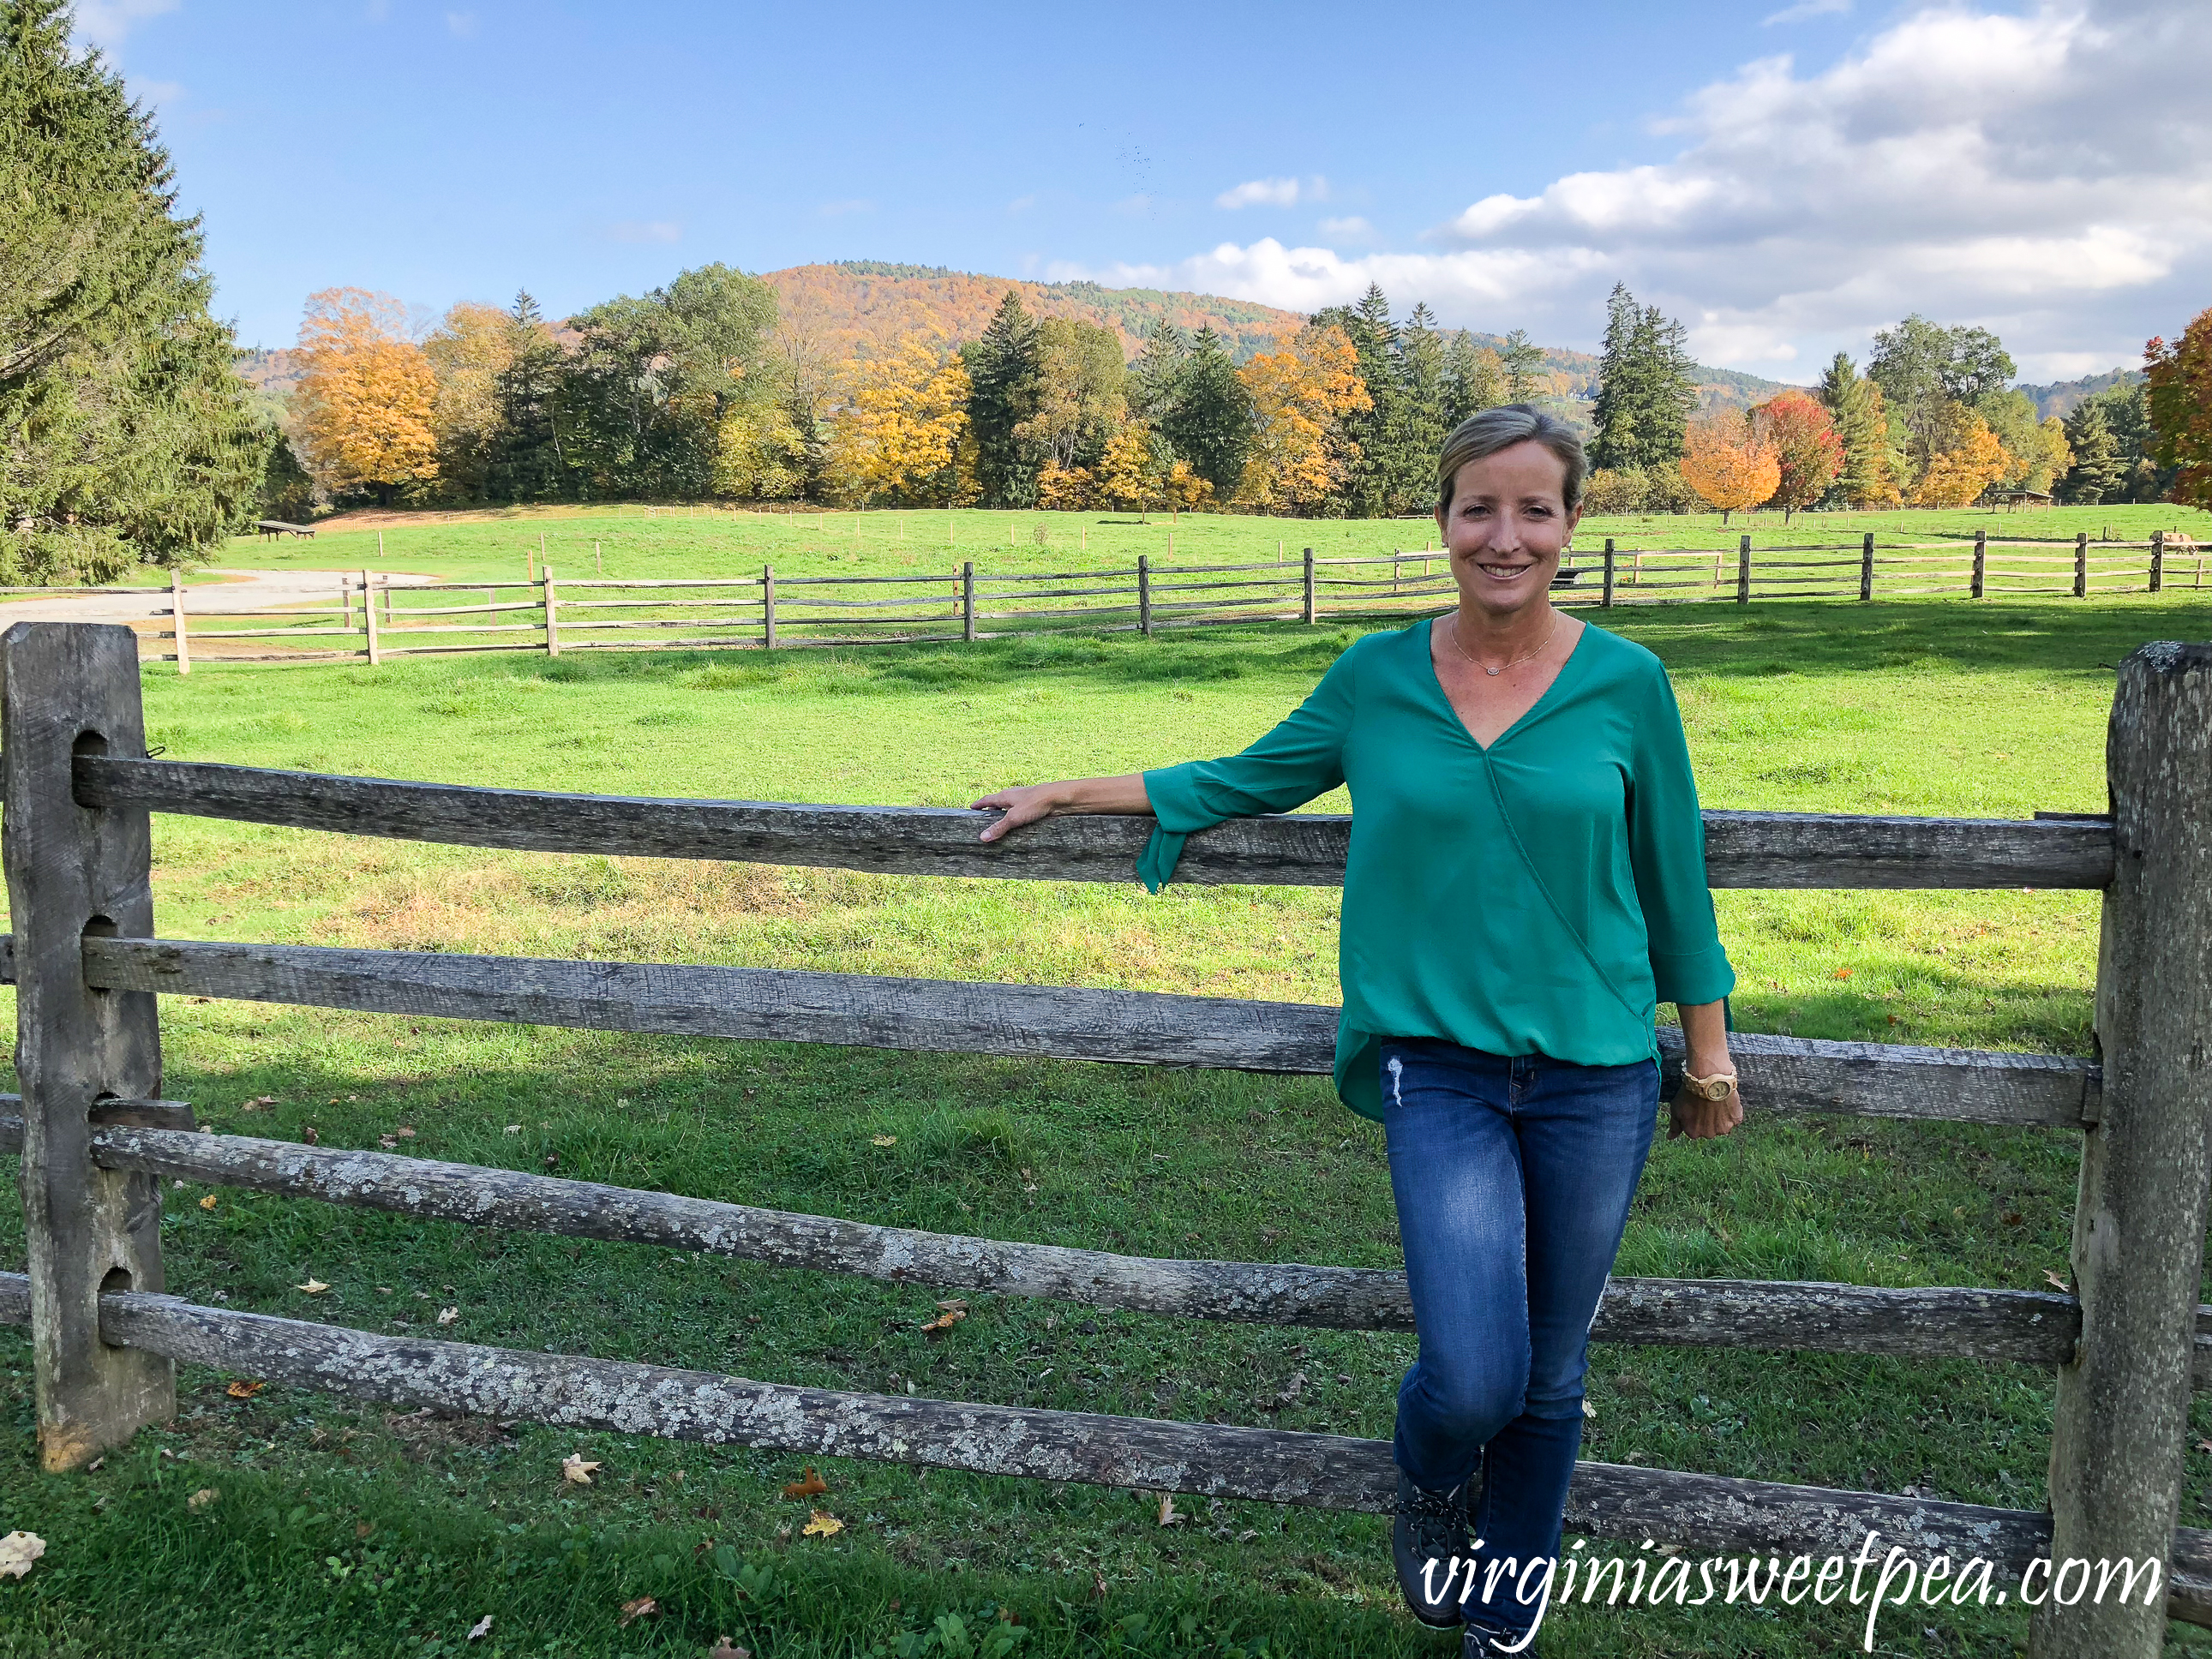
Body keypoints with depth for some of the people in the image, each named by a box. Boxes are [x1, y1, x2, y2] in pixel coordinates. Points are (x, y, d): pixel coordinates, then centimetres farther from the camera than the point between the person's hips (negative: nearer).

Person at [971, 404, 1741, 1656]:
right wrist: (1069, 793, 14)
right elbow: (1248, 780, 14)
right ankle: (1432, 1485, 27)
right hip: (1440, 1068, 0)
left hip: (1596, 1074, 1)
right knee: (1473, 1377, -13)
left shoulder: (1625, 684, -3)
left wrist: (1710, 1053, 10)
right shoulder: (1377, 680, 0)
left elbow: (1673, 878, 6)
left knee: (1549, 1381, 13)